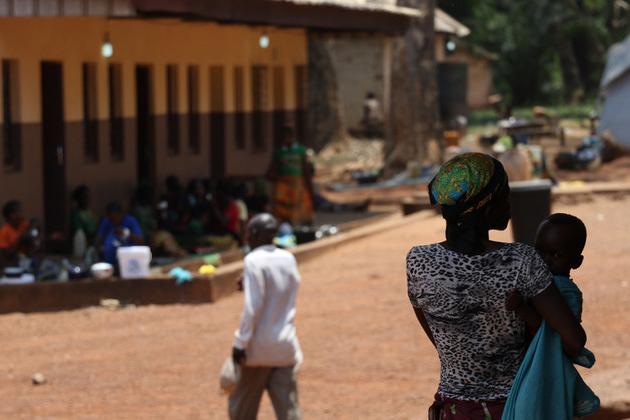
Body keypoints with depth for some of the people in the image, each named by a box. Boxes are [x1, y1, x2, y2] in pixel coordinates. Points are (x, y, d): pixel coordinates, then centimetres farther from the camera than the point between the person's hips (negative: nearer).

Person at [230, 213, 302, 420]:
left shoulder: (254, 261, -13)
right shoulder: (289, 259, 7)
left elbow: (252, 307, -17)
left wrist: (240, 342, -13)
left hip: (258, 346, -5)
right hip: (286, 343, 5)